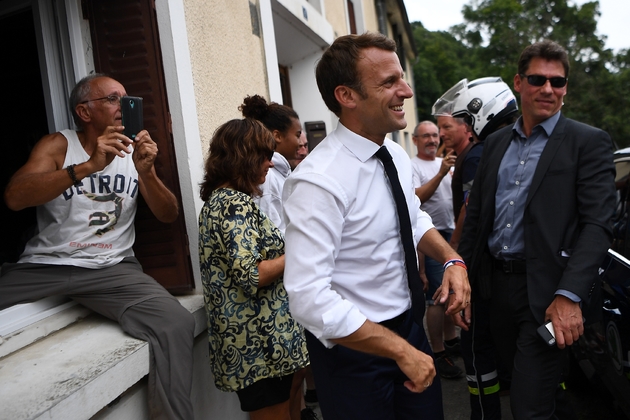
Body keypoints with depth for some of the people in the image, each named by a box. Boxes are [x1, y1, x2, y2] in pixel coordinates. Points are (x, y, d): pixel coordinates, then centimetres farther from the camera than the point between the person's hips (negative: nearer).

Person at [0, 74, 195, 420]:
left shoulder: (133, 151, 11)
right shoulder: (58, 145, 4)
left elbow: (168, 215, 6)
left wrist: (146, 173, -14)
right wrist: (88, 166, -24)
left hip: (111, 269, 1)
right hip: (43, 266, 0)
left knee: (177, 325, -27)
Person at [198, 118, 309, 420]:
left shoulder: (220, 198, 13)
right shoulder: (236, 204, -18)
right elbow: (252, 276, -24)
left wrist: (287, 245, 11)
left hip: (247, 339, 10)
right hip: (258, 342, -10)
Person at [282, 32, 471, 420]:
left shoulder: (397, 155, -1)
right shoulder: (320, 181, -27)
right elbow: (309, 297, -31)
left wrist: (451, 259, -4)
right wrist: (401, 350, -24)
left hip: (410, 325, 8)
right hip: (355, 347, -7)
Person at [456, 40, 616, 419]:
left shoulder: (589, 142, -4)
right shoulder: (496, 143, 11)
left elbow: (597, 225, -13)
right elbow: (475, 217, 11)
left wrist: (569, 296, -25)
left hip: (546, 293, -5)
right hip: (496, 287, 6)